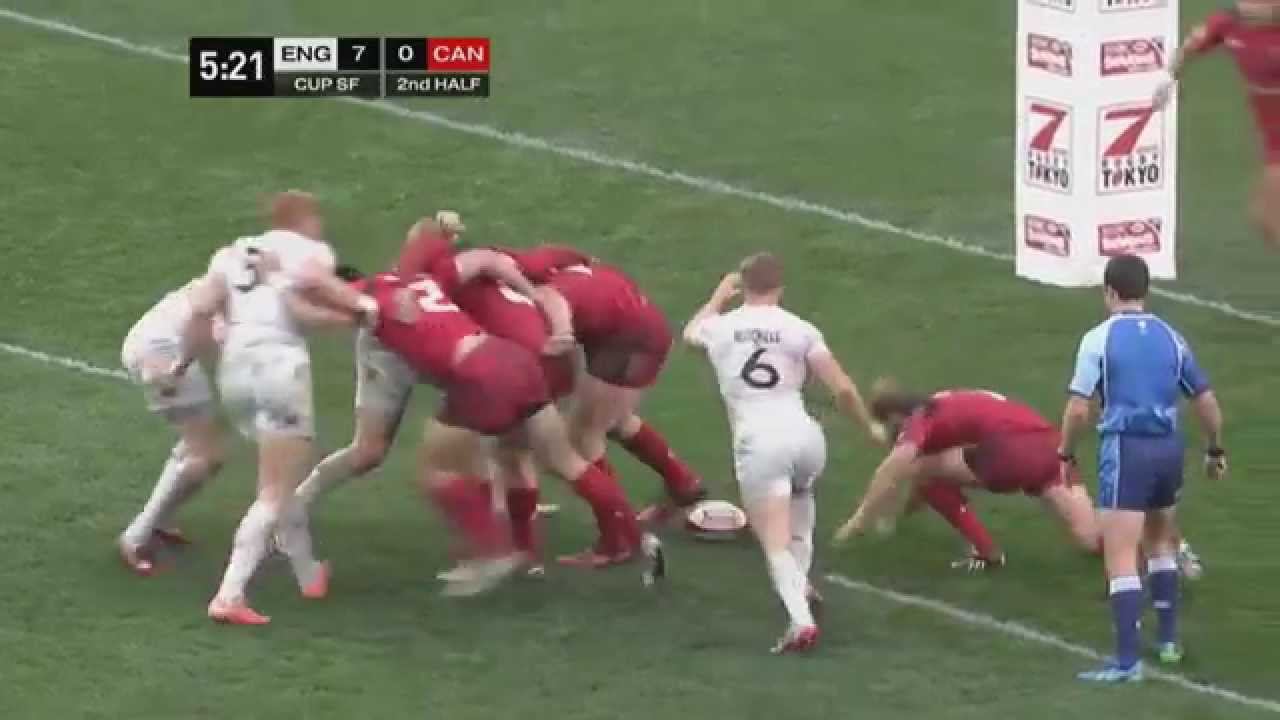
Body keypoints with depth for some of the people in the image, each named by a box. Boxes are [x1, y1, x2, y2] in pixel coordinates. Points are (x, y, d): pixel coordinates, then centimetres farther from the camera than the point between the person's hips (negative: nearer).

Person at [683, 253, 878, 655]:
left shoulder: (720, 328, 12)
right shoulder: (798, 330, 6)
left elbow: (690, 333, 39)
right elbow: (843, 389, -1)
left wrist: (718, 297, 55)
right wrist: (869, 425, 17)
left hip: (757, 443, -2)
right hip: (805, 436, 2)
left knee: (776, 543, -8)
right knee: (800, 492, 37)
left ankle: (800, 619, -32)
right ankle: (801, 583, 31)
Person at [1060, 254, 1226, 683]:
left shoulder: (1098, 339, -5)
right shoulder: (1170, 338, 10)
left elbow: (1078, 408, -9)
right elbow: (1206, 400, 14)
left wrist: (1066, 455, 6)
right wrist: (1215, 450, 29)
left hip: (1126, 448, -6)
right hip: (1169, 447, 6)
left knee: (1121, 559, -7)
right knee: (1160, 544, 27)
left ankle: (1127, 661, -14)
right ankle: (1168, 640, 32)